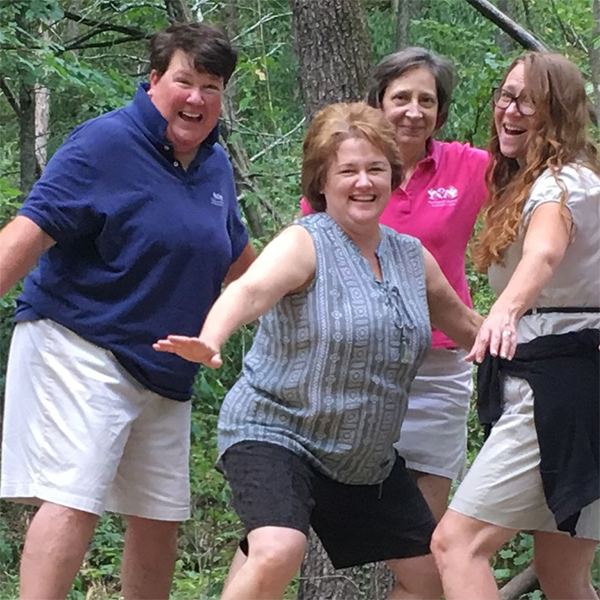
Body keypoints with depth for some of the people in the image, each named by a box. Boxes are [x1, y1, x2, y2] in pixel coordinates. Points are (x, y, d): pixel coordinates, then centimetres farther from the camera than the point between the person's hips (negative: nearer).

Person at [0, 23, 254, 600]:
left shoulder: (214, 165, 12)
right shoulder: (104, 143, -11)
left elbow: (235, 259, 29)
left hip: (163, 372, 8)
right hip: (80, 351, -8)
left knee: (160, 519, 12)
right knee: (72, 502, -19)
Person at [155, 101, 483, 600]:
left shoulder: (412, 258, 6)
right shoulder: (305, 245, -14)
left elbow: (465, 326, 23)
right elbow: (250, 290, -35)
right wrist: (210, 341, -55)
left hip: (367, 458, 7)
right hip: (274, 432, -7)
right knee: (278, 554, -32)